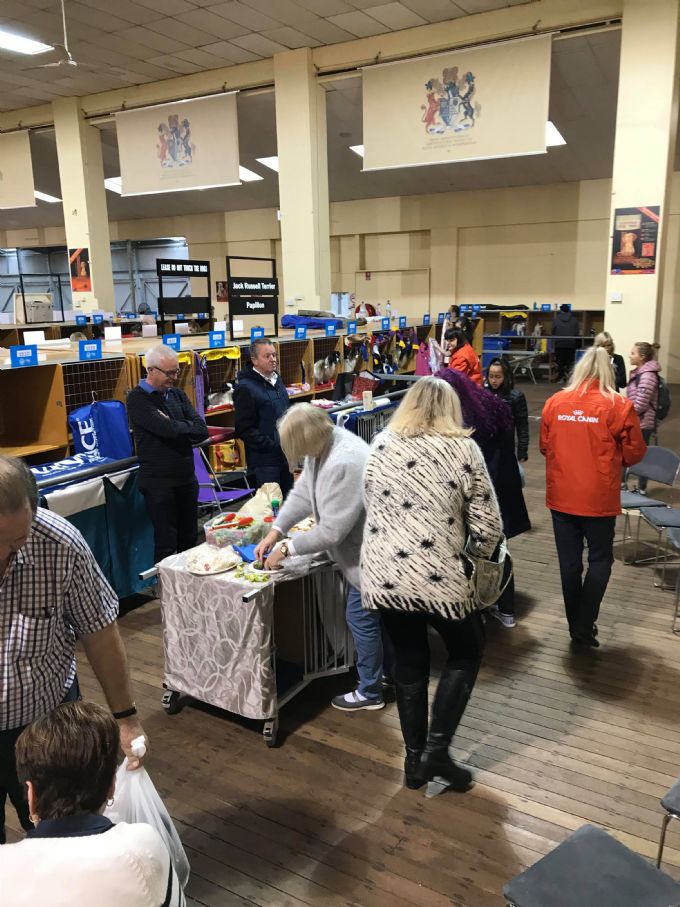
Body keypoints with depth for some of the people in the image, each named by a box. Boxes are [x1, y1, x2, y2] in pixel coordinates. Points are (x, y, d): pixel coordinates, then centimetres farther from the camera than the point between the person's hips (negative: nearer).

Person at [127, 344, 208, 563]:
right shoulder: (137, 399, -9)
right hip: (159, 483, -6)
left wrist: (174, 427, -15)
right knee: (166, 545, 2)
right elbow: (169, 430, -23)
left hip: (187, 479, 6)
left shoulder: (177, 394, 10)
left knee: (189, 540, 15)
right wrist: (188, 427, -4)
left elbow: (202, 431, -1)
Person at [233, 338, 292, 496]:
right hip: (264, 461, -8)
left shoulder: (277, 379, 13)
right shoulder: (246, 388, -14)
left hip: (285, 456, 8)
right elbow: (245, 430, -16)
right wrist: (273, 446, -19)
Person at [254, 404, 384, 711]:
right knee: (371, 616, 22)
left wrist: (287, 549, -19)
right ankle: (382, 671, 41)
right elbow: (302, 493, 6)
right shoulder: (323, 446, -1)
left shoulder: (344, 464, -33)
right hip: (358, 550, 10)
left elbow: (332, 530, -29)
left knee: (361, 618, 4)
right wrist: (276, 531, -2)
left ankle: (370, 692, 23)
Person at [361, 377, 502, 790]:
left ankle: (415, 759, 31)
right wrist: (474, 556, 15)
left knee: (409, 661, 21)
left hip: (384, 576, 4)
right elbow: (488, 526, -4)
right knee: (466, 651, 21)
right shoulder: (462, 448, -4)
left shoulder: (379, 445, 6)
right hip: (440, 578, -3)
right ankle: (436, 750, 17)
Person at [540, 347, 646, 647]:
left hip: (561, 497, 3)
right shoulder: (618, 405, -10)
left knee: (569, 561, 13)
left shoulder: (555, 402, -2)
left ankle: (575, 624, 25)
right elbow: (634, 454, -3)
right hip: (599, 498, -3)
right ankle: (584, 625, 8)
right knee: (600, 559, 13)